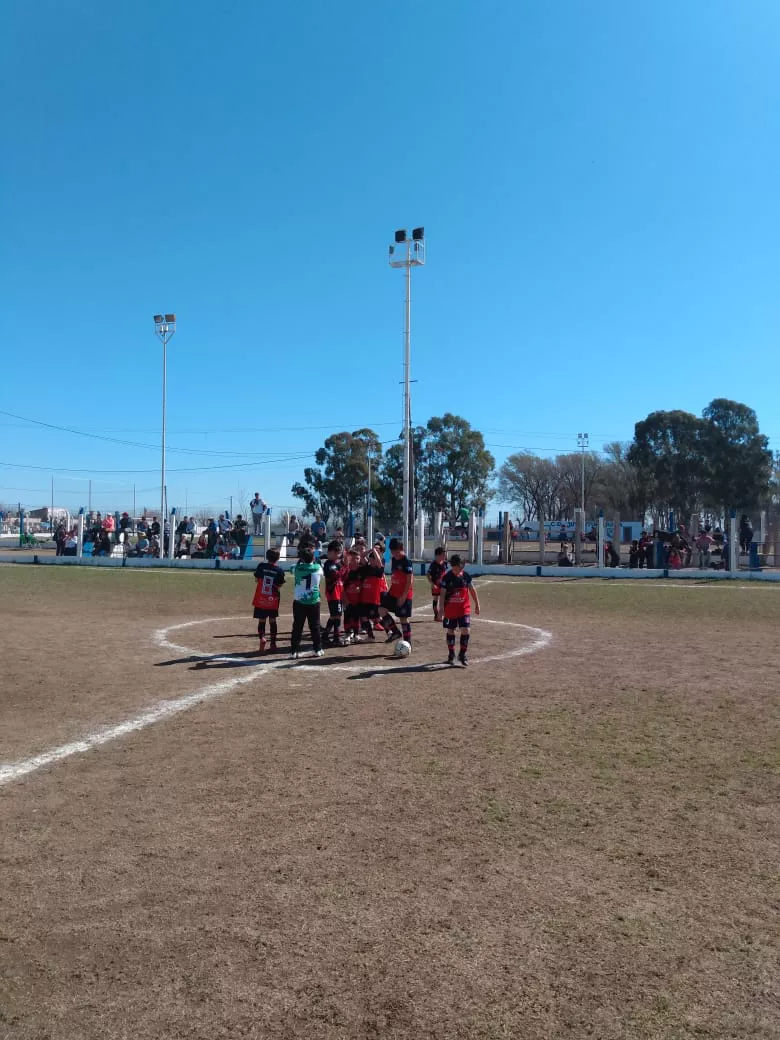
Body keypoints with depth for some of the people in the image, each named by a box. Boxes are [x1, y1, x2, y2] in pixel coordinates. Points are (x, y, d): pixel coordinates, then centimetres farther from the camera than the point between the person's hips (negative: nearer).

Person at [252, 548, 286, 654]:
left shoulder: (261, 566, -7)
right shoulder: (279, 571, -8)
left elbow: (256, 579, 5)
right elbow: (279, 587, -6)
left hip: (260, 600, 0)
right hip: (273, 601, 0)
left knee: (261, 621, 6)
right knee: (272, 621, 14)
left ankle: (262, 638, -20)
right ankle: (273, 644, 20)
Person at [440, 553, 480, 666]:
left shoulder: (466, 575, -3)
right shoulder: (447, 577, -9)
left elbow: (471, 589, 9)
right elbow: (443, 594, -6)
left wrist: (477, 604, 11)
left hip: (464, 608, 1)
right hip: (450, 609, -1)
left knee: (466, 630, -10)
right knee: (450, 631, 9)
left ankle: (463, 654, 6)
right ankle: (451, 655, 24)